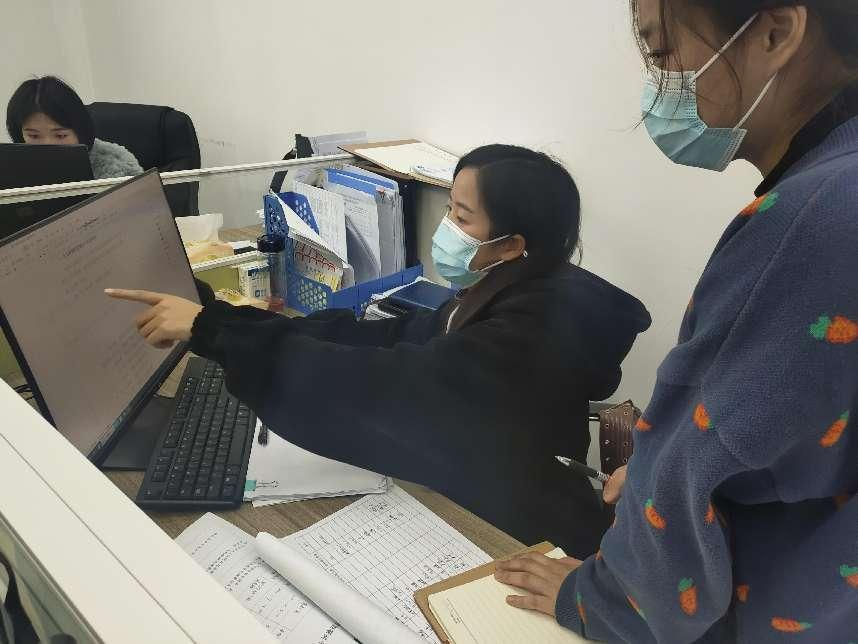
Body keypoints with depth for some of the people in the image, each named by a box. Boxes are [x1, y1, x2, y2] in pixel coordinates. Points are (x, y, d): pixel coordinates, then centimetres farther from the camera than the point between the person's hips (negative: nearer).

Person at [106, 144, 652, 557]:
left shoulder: (526, 335, -31)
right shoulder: (512, 294, -3)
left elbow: (377, 385, -37)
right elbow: (395, 341, -3)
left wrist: (208, 328, -33)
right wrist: (271, 328, -10)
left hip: (524, 544, -7)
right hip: (486, 503, 7)